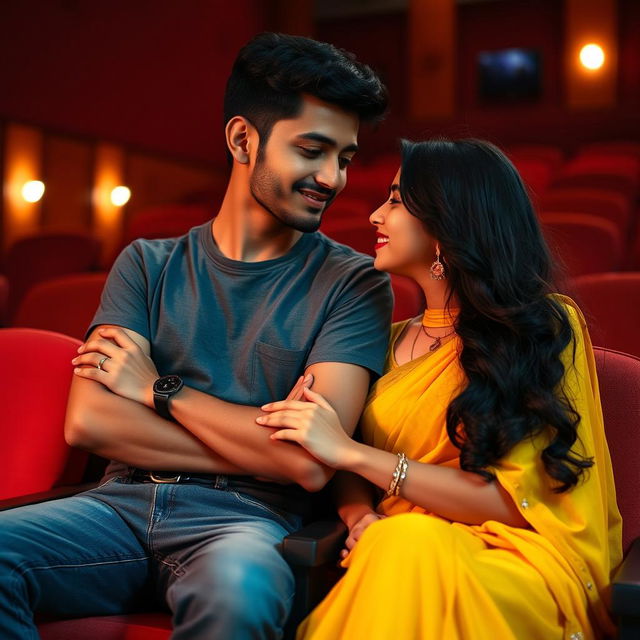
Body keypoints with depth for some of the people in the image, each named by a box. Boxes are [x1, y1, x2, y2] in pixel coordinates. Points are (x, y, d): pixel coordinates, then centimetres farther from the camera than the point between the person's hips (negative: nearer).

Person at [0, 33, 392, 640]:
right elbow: (87, 421, -3)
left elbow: (313, 462, -10)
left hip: (245, 517, -2)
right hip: (123, 502, 3)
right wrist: (262, 446, -9)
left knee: (238, 589, -37)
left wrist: (161, 389, -3)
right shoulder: (147, 265, 11)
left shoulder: (353, 283, 3)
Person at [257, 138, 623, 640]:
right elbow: (354, 478, 13)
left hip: (516, 559, -3)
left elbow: (517, 502, -9)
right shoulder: (391, 341, 14)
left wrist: (352, 452, -13)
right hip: (397, 558, 4)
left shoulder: (547, 329, -3)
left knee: (410, 544, -35)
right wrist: (362, 520, -12)